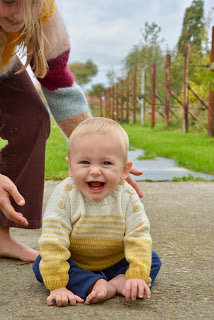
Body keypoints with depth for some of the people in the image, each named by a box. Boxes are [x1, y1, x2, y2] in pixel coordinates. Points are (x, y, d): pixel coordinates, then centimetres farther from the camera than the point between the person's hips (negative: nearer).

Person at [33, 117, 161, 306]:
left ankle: (117, 282, -30)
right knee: (41, 265, -24)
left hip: (115, 263, 2)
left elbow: (139, 238, -17)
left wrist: (138, 277, -30)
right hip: (75, 265, -1)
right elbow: (53, 242, -28)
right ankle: (94, 284, -33)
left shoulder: (127, 197, -20)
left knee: (153, 261, -12)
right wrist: (57, 286, -33)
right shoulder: (65, 195, -26)